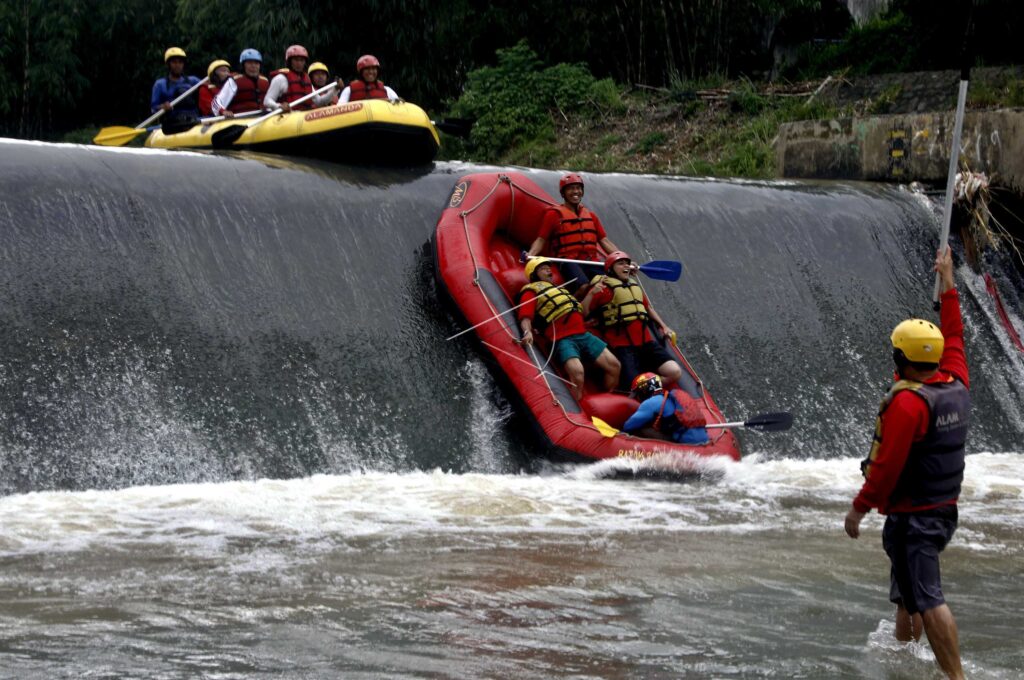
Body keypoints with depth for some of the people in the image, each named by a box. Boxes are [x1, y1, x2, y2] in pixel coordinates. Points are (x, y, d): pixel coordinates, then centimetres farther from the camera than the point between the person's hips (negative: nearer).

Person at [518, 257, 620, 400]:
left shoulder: (559, 288, 34)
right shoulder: (531, 291, 12)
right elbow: (525, 317, -5)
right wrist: (527, 332, -24)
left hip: (583, 334, 7)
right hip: (562, 339, -7)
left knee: (614, 365, -3)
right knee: (577, 372, -31)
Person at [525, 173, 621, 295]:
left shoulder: (591, 216, 24)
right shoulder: (554, 214, 10)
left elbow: (605, 242, 20)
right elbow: (541, 240, 4)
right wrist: (530, 254, -17)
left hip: (591, 261, 5)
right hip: (568, 261, -5)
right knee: (584, 287, -35)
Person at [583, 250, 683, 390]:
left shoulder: (634, 285, 23)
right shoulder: (603, 287, 2)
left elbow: (648, 308, 37)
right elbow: (582, 313, -7)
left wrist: (664, 326, 28)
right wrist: (592, 294, -22)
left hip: (646, 341, 6)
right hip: (623, 345, -6)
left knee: (674, 373, -13)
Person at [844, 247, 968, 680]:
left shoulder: (907, 403, -22)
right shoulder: (956, 385, 1)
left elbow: (887, 464, -22)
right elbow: (953, 336, 19)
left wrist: (859, 508, -12)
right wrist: (948, 285, 27)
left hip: (912, 515, -9)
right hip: (945, 510, 9)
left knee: (927, 598, -9)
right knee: (906, 588, 26)